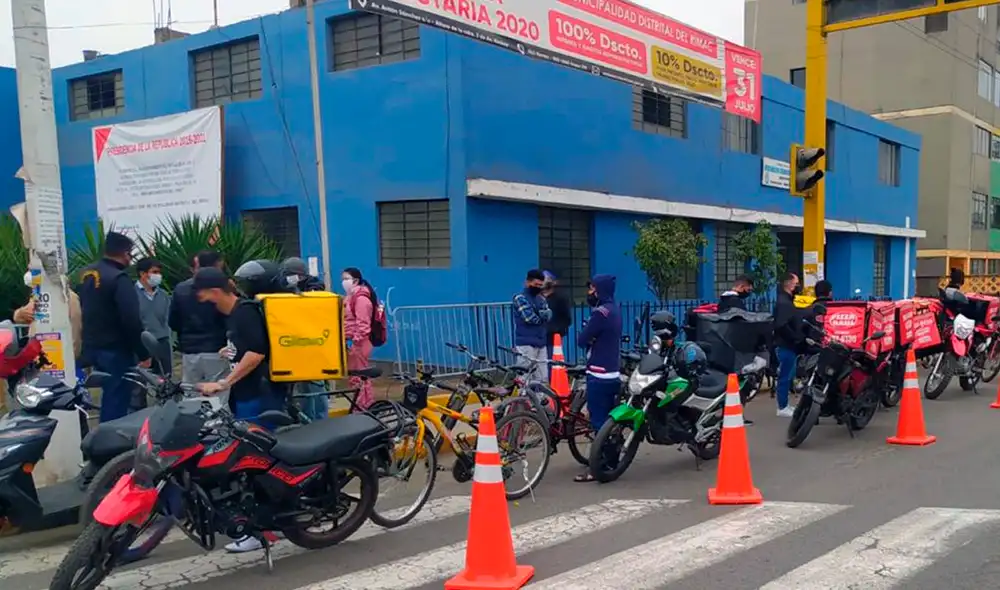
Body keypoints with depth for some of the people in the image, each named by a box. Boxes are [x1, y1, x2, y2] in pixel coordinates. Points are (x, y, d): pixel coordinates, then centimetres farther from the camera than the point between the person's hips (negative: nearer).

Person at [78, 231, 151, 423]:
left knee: (109, 396, 21)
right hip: (116, 350, -9)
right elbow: (132, 321, -22)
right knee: (118, 400, -4)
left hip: (92, 347, 9)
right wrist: (144, 353, -16)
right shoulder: (119, 278, -19)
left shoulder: (86, 273, 9)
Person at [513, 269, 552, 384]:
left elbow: (548, 315, 4)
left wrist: (539, 314, -16)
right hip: (526, 344, -7)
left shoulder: (541, 298, 18)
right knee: (525, 379, -7)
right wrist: (542, 316, 1)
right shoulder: (520, 298, -7)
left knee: (543, 378, 7)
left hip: (541, 343, 7)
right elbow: (530, 318, -17)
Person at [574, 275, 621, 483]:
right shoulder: (614, 309, 13)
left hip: (599, 375, -10)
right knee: (608, 419, 15)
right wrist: (593, 340, 1)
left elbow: (581, 340, -16)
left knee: (599, 421, -6)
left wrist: (588, 339, 3)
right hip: (613, 373, 10)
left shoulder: (601, 312, -18)